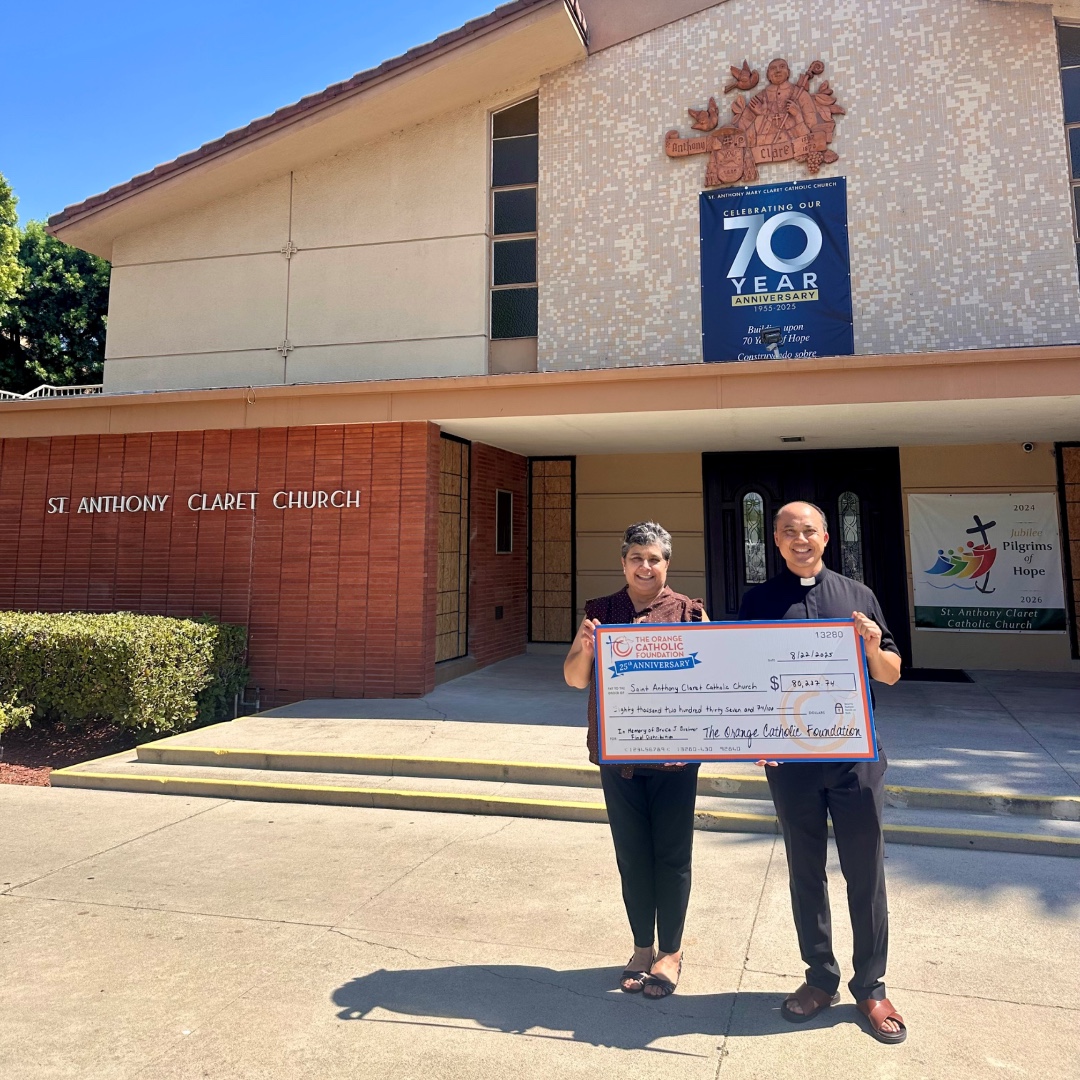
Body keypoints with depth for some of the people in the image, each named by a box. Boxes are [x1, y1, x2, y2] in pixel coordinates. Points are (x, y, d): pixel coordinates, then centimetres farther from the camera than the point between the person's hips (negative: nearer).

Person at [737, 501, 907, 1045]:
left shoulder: (858, 596, 6)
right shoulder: (759, 601, 4)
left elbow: (891, 674, 9)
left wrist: (874, 647, -13)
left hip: (856, 756, 0)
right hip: (789, 757, 0)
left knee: (865, 874, 8)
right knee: (805, 873, 12)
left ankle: (870, 987, 25)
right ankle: (820, 979, 29)